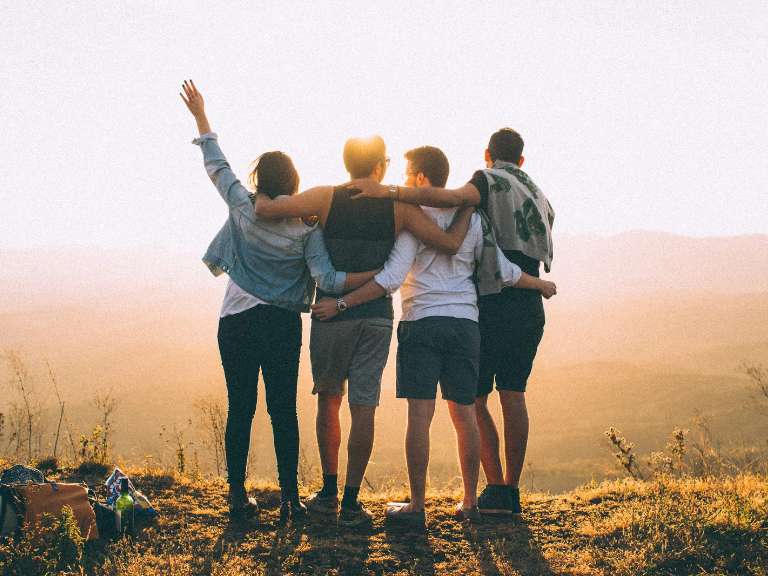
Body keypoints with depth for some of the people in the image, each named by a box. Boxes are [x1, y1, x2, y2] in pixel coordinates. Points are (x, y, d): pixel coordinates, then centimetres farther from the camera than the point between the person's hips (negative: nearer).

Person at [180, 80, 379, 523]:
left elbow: (216, 165, 8)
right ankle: (290, 497, 2)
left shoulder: (244, 208, -3)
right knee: (284, 411, 4)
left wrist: (200, 116, 18)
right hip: (283, 325, -1)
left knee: (240, 410, 5)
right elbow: (326, 278, -14)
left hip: (237, 322, 1)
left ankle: (238, 495, 7)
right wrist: (377, 274, -8)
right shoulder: (307, 225, -6)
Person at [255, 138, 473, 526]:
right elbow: (450, 243, -6)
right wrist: (467, 210, 12)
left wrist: (261, 194, 10)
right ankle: (351, 503, 2)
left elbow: (265, 209, -13)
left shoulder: (326, 198, -4)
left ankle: (329, 492, 20)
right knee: (363, 406, 2)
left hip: (331, 313, 0)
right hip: (377, 315, 0)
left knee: (328, 400, 16)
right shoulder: (399, 206, -1)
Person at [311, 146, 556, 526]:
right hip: (465, 323, 5)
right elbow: (502, 271, 12)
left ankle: (416, 506, -3)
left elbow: (393, 277, -14)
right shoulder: (471, 217, 11)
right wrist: (540, 285, 30)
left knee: (419, 415, -5)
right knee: (464, 414, 10)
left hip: (422, 323, -5)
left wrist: (342, 304, -12)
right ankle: (470, 502, 16)